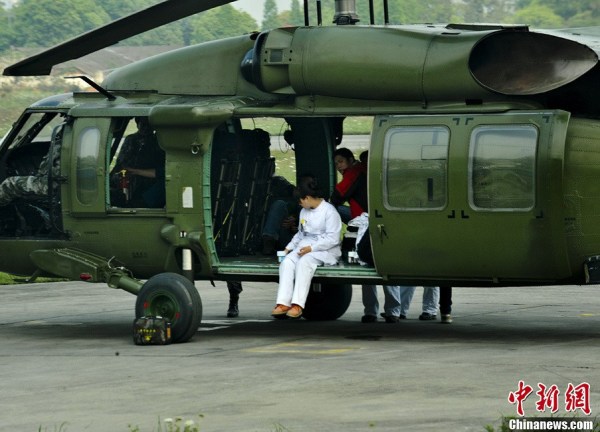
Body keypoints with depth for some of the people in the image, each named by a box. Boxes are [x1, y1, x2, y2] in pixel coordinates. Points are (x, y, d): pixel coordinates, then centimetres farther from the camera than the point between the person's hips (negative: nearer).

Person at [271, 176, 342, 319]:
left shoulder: (329, 211, -9)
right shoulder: (304, 212, 18)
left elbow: (332, 239, -15)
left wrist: (311, 248, -21)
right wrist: (289, 247, 14)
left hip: (326, 250, -7)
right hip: (305, 247, 7)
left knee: (304, 262, -35)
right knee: (287, 262, -22)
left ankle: (298, 305, -40)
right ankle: (283, 303, -33)